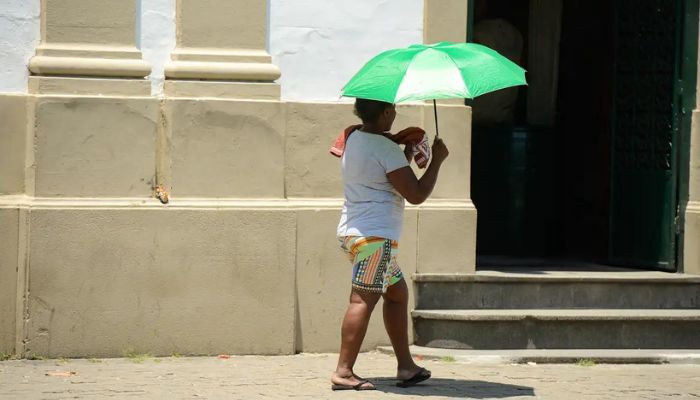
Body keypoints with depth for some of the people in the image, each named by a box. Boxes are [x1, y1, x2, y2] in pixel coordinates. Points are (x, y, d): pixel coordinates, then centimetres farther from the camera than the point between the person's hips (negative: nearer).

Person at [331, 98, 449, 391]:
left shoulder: (354, 139, 13)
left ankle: (406, 366, 17)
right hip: (375, 235, -10)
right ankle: (343, 372, -17)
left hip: (353, 232, 10)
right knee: (363, 300, -12)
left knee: (397, 291, 16)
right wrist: (437, 160, -3)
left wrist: (406, 154, 21)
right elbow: (416, 195, -14)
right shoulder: (386, 148, -14)